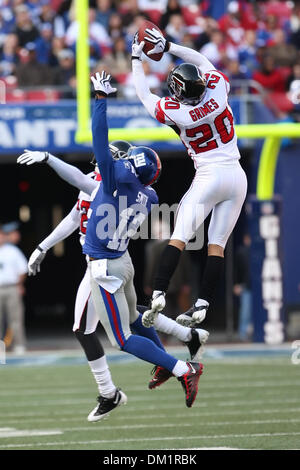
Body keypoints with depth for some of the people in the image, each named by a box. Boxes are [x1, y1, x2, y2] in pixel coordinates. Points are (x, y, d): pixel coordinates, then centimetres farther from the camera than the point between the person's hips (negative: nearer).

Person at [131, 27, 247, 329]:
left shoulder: (177, 113, -14)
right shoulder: (217, 89, -7)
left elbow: (145, 97, 4)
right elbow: (203, 61, 14)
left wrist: (136, 59, 14)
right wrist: (168, 46, 17)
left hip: (209, 177, -5)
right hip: (237, 178, 5)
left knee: (179, 237, -4)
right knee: (216, 245, 4)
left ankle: (158, 294, -16)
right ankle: (202, 305, 0)